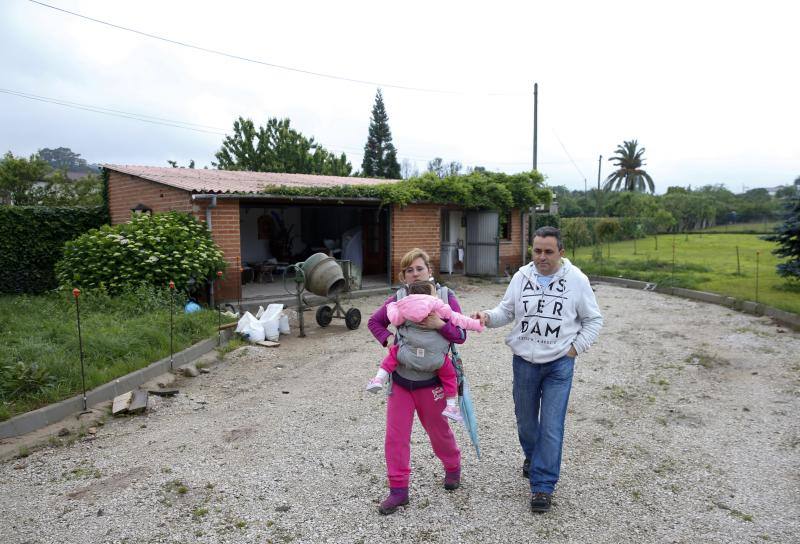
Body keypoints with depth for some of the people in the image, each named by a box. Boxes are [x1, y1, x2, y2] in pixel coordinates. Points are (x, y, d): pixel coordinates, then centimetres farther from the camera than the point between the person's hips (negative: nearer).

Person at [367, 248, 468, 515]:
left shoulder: (445, 297, -9)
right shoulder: (397, 300, -4)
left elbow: (461, 335, -9)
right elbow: (374, 321, 10)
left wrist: (440, 325, -27)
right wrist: (387, 339, -9)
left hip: (431, 380, -2)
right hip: (400, 378, 2)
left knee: (438, 429, 18)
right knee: (395, 434, 3)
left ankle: (453, 467, 46)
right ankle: (398, 489, 18)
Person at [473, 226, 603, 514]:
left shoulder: (576, 280, -7)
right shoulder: (522, 276, -2)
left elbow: (593, 320, 4)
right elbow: (506, 311, 5)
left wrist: (575, 347, -5)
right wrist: (488, 317, -15)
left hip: (559, 364, -2)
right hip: (524, 361, 3)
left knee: (552, 426, -3)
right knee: (525, 419, 17)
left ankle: (543, 485, 10)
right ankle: (532, 456, 47)